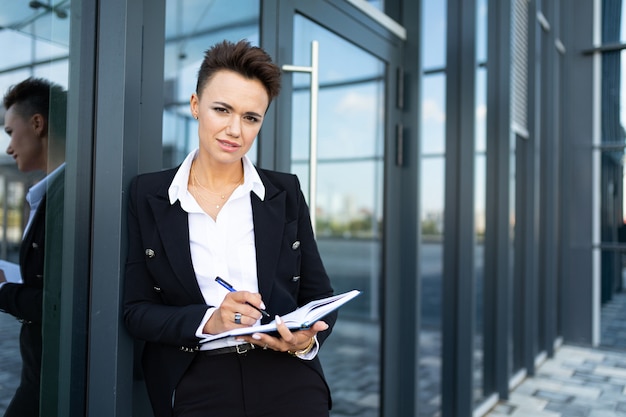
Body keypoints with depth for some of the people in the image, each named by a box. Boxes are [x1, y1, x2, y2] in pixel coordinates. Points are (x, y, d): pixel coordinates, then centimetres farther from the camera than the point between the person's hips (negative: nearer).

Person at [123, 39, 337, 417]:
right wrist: (208, 321, -17)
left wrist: (307, 339, -14)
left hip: (287, 377, 1)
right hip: (196, 387, 0)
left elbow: (319, 295, 7)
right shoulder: (148, 195, 1)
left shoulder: (286, 193, 3)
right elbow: (136, 309, 0)